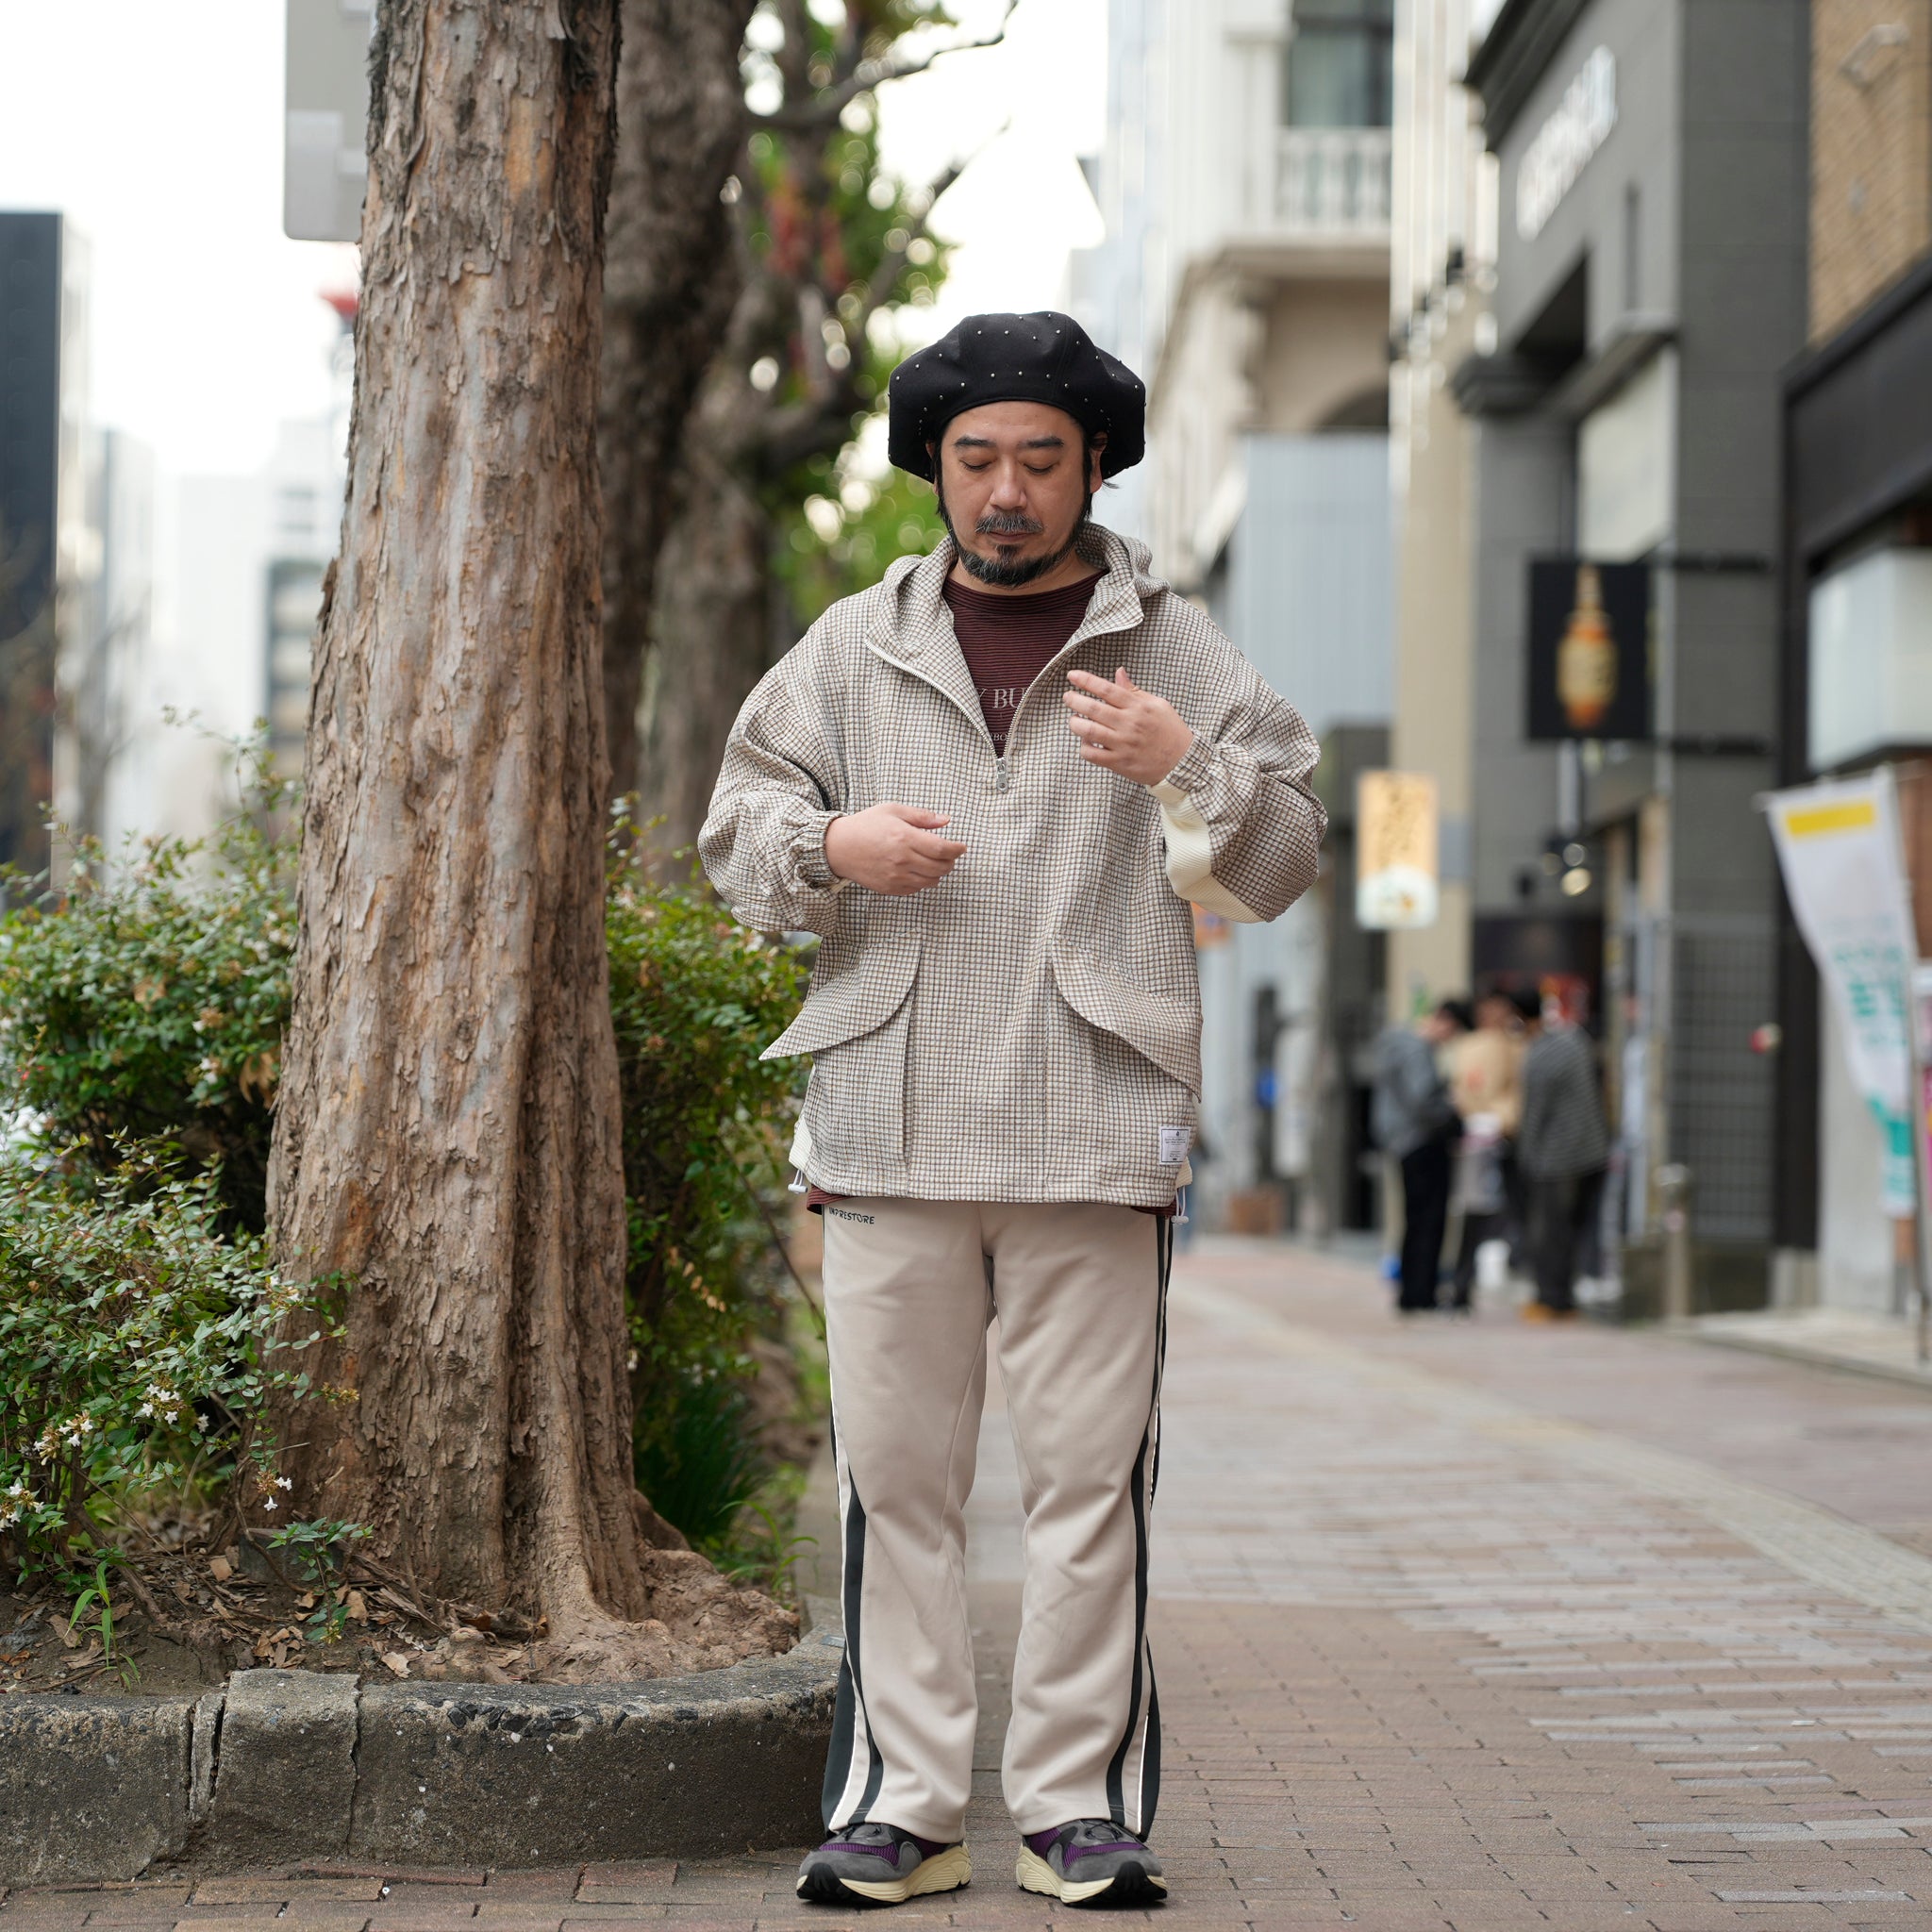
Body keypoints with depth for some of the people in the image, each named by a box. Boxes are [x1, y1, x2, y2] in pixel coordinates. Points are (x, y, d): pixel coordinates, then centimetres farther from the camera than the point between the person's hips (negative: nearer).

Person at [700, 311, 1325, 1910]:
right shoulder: (853, 650, 16)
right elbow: (735, 832, 16)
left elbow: (1285, 865, 7)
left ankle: (1080, 1804, 8)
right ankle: (903, 1804, 10)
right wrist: (830, 846, -5)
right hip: (892, 1126, 2)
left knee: (1091, 1477, -1)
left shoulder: (1175, 651, 10)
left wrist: (1185, 770, -11)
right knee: (896, 1474, 3)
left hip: (1095, 1133, -1)